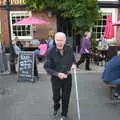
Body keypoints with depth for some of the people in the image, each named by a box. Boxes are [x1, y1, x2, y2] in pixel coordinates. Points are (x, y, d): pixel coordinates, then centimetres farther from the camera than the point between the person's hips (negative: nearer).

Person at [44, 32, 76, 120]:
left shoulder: (70, 50, -9)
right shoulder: (51, 52, -16)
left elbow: (73, 60, 9)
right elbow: (47, 67, -15)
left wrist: (73, 64, -15)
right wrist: (57, 74, -29)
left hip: (67, 78, 1)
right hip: (56, 78, -1)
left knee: (66, 98, 14)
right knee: (56, 97, 19)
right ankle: (56, 108, 54)